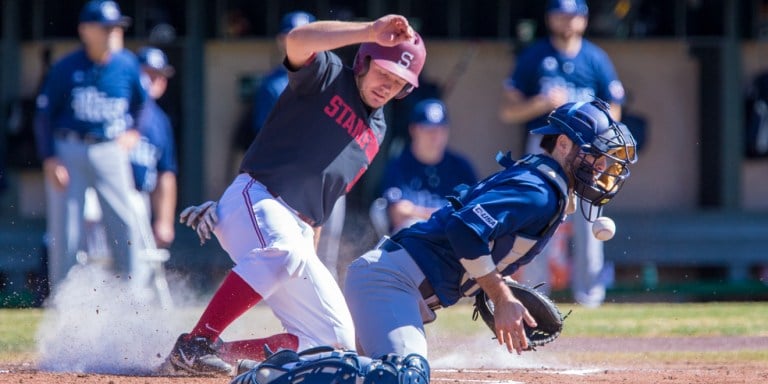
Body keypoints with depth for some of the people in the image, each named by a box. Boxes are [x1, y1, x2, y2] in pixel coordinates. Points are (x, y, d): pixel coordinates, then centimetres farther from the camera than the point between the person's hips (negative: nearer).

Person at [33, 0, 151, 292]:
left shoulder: (127, 66, 2)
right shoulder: (66, 69, -6)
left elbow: (141, 102, 20)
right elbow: (44, 114, -2)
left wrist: (132, 131, 4)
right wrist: (49, 159, -9)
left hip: (110, 151, 2)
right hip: (67, 152, -2)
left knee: (127, 222, -6)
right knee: (65, 232, -1)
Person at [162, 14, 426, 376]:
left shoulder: (375, 132, 22)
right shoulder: (326, 77, 2)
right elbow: (297, 40, -22)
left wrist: (310, 261, 18)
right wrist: (370, 31, -31)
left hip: (299, 234, 8)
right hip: (254, 201, -8)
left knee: (336, 338, 1)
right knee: (282, 250, -41)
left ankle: (224, 352, 6)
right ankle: (194, 345, -40)